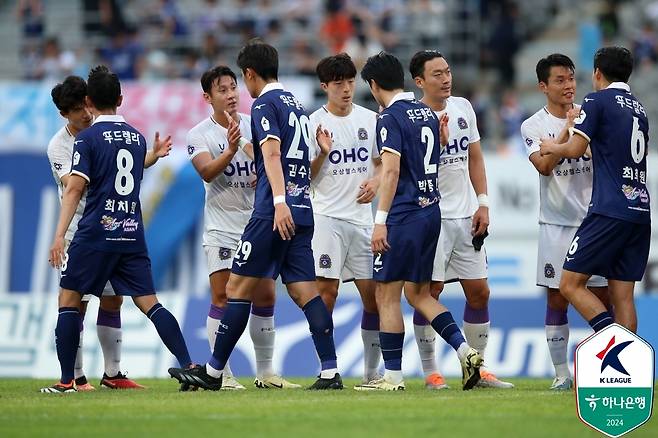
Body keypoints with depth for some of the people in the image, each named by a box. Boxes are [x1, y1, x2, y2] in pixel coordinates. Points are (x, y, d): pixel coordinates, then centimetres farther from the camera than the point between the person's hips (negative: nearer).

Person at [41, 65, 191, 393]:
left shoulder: (88, 138, -5)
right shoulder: (137, 137, 13)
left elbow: (75, 189, -12)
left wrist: (59, 235, -15)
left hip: (96, 232, -5)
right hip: (132, 234, 5)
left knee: (69, 299, 5)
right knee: (149, 303, 5)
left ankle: (67, 380, 0)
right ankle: (189, 366, -7)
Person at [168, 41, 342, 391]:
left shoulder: (265, 104, -5)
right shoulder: (296, 105, 21)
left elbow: (272, 153, -19)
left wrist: (279, 201, -29)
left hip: (273, 212, -8)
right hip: (303, 212, 8)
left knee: (238, 289, -2)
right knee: (305, 292, 3)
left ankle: (213, 371, 2)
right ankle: (330, 372, -9)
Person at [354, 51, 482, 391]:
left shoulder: (390, 117, -11)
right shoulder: (428, 113, 14)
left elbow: (391, 170, -19)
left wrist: (381, 220, -20)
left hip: (404, 215, -8)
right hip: (431, 210, 8)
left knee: (387, 295, 0)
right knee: (418, 293, 15)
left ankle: (393, 376, 0)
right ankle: (466, 352, 2)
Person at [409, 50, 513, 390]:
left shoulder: (463, 107, 7)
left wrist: (483, 204, 6)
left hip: (466, 215, 6)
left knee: (479, 292, 6)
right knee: (430, 291, -5)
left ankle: (477, 368, 15)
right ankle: (430, 371, 3)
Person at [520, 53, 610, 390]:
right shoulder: (533, 126, 0)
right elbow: (544, 165, -15)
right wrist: (568, 129, -19)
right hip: (557, 223, -1)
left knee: (602, 296, 0)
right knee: (557, 299, 0)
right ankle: (561, 373, 6)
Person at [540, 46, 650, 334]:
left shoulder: (597, 101, -2)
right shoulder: (639, 108, 20)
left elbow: (575, 149, -8)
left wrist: (552, 147, 13)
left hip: (610, 211, -8)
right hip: (641, 211, 8)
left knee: (571, 285, -7)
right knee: (622, 295, 7)